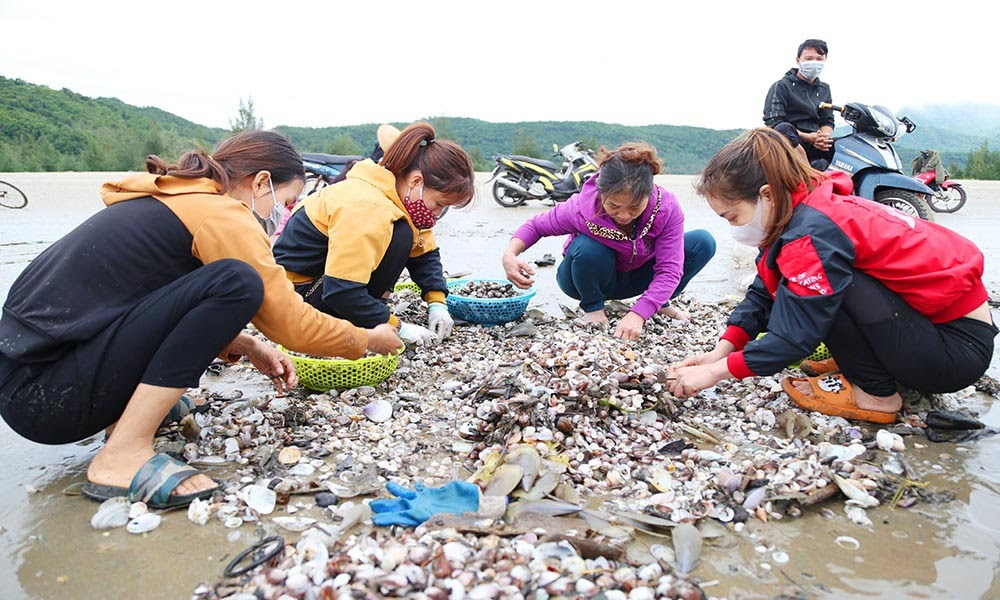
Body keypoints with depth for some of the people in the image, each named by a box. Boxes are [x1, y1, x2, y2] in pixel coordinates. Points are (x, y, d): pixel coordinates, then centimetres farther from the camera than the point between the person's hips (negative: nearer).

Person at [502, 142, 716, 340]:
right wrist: (510, 254, -35)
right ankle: (593, 307, -8)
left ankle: (661, 303, 6)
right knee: (588, 248, -39)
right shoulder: (580, 209, -33)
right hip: (593, 280, -2)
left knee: (704, 242, -16)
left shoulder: (667, 207, -30)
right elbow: (536, 225, -14)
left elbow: (669, 270, -31)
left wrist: (637, 315, -45)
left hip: (636, 278, 3)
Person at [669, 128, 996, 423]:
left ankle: (875, 393, -9)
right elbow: (762, 294, 1)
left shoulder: (814, 231, -27)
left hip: (958, 346, -9)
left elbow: (797, 335, -27)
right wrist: (718, 353, -10)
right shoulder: (798, 212, 0)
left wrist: (716, 371, -21)